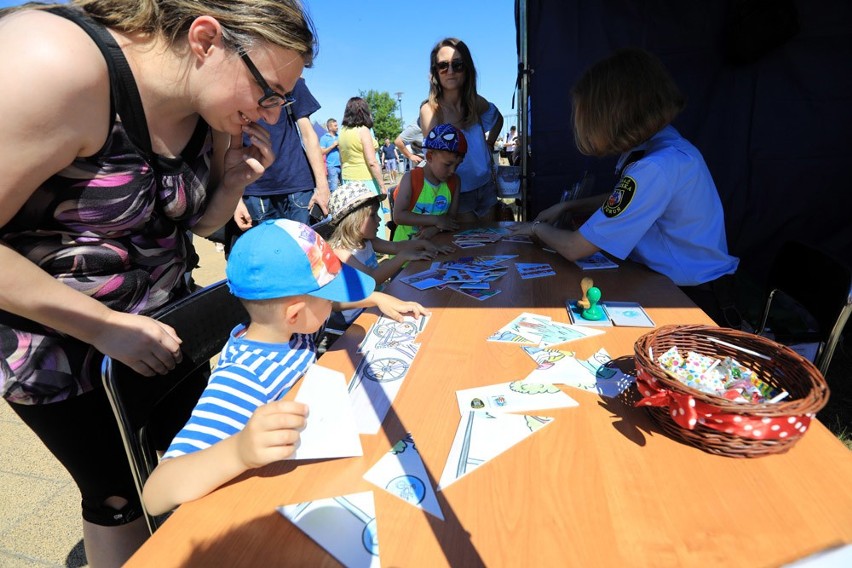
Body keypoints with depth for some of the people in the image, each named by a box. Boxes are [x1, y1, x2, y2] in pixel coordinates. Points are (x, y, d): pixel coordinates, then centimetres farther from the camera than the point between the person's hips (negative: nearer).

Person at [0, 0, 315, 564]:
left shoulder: (216, 112, -7)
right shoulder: (51, 66, -28)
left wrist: (234, 182, -12)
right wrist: (106, 327, -24)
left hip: (162, 315, 6)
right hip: (58, 336, -6)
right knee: (122, 494, 7)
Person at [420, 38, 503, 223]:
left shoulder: (476, 103, -1)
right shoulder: (430, 109, -15)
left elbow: (498, 119, 20)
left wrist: (489, 144, 9)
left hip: (486, 187, 5)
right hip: (458, 193, -5)